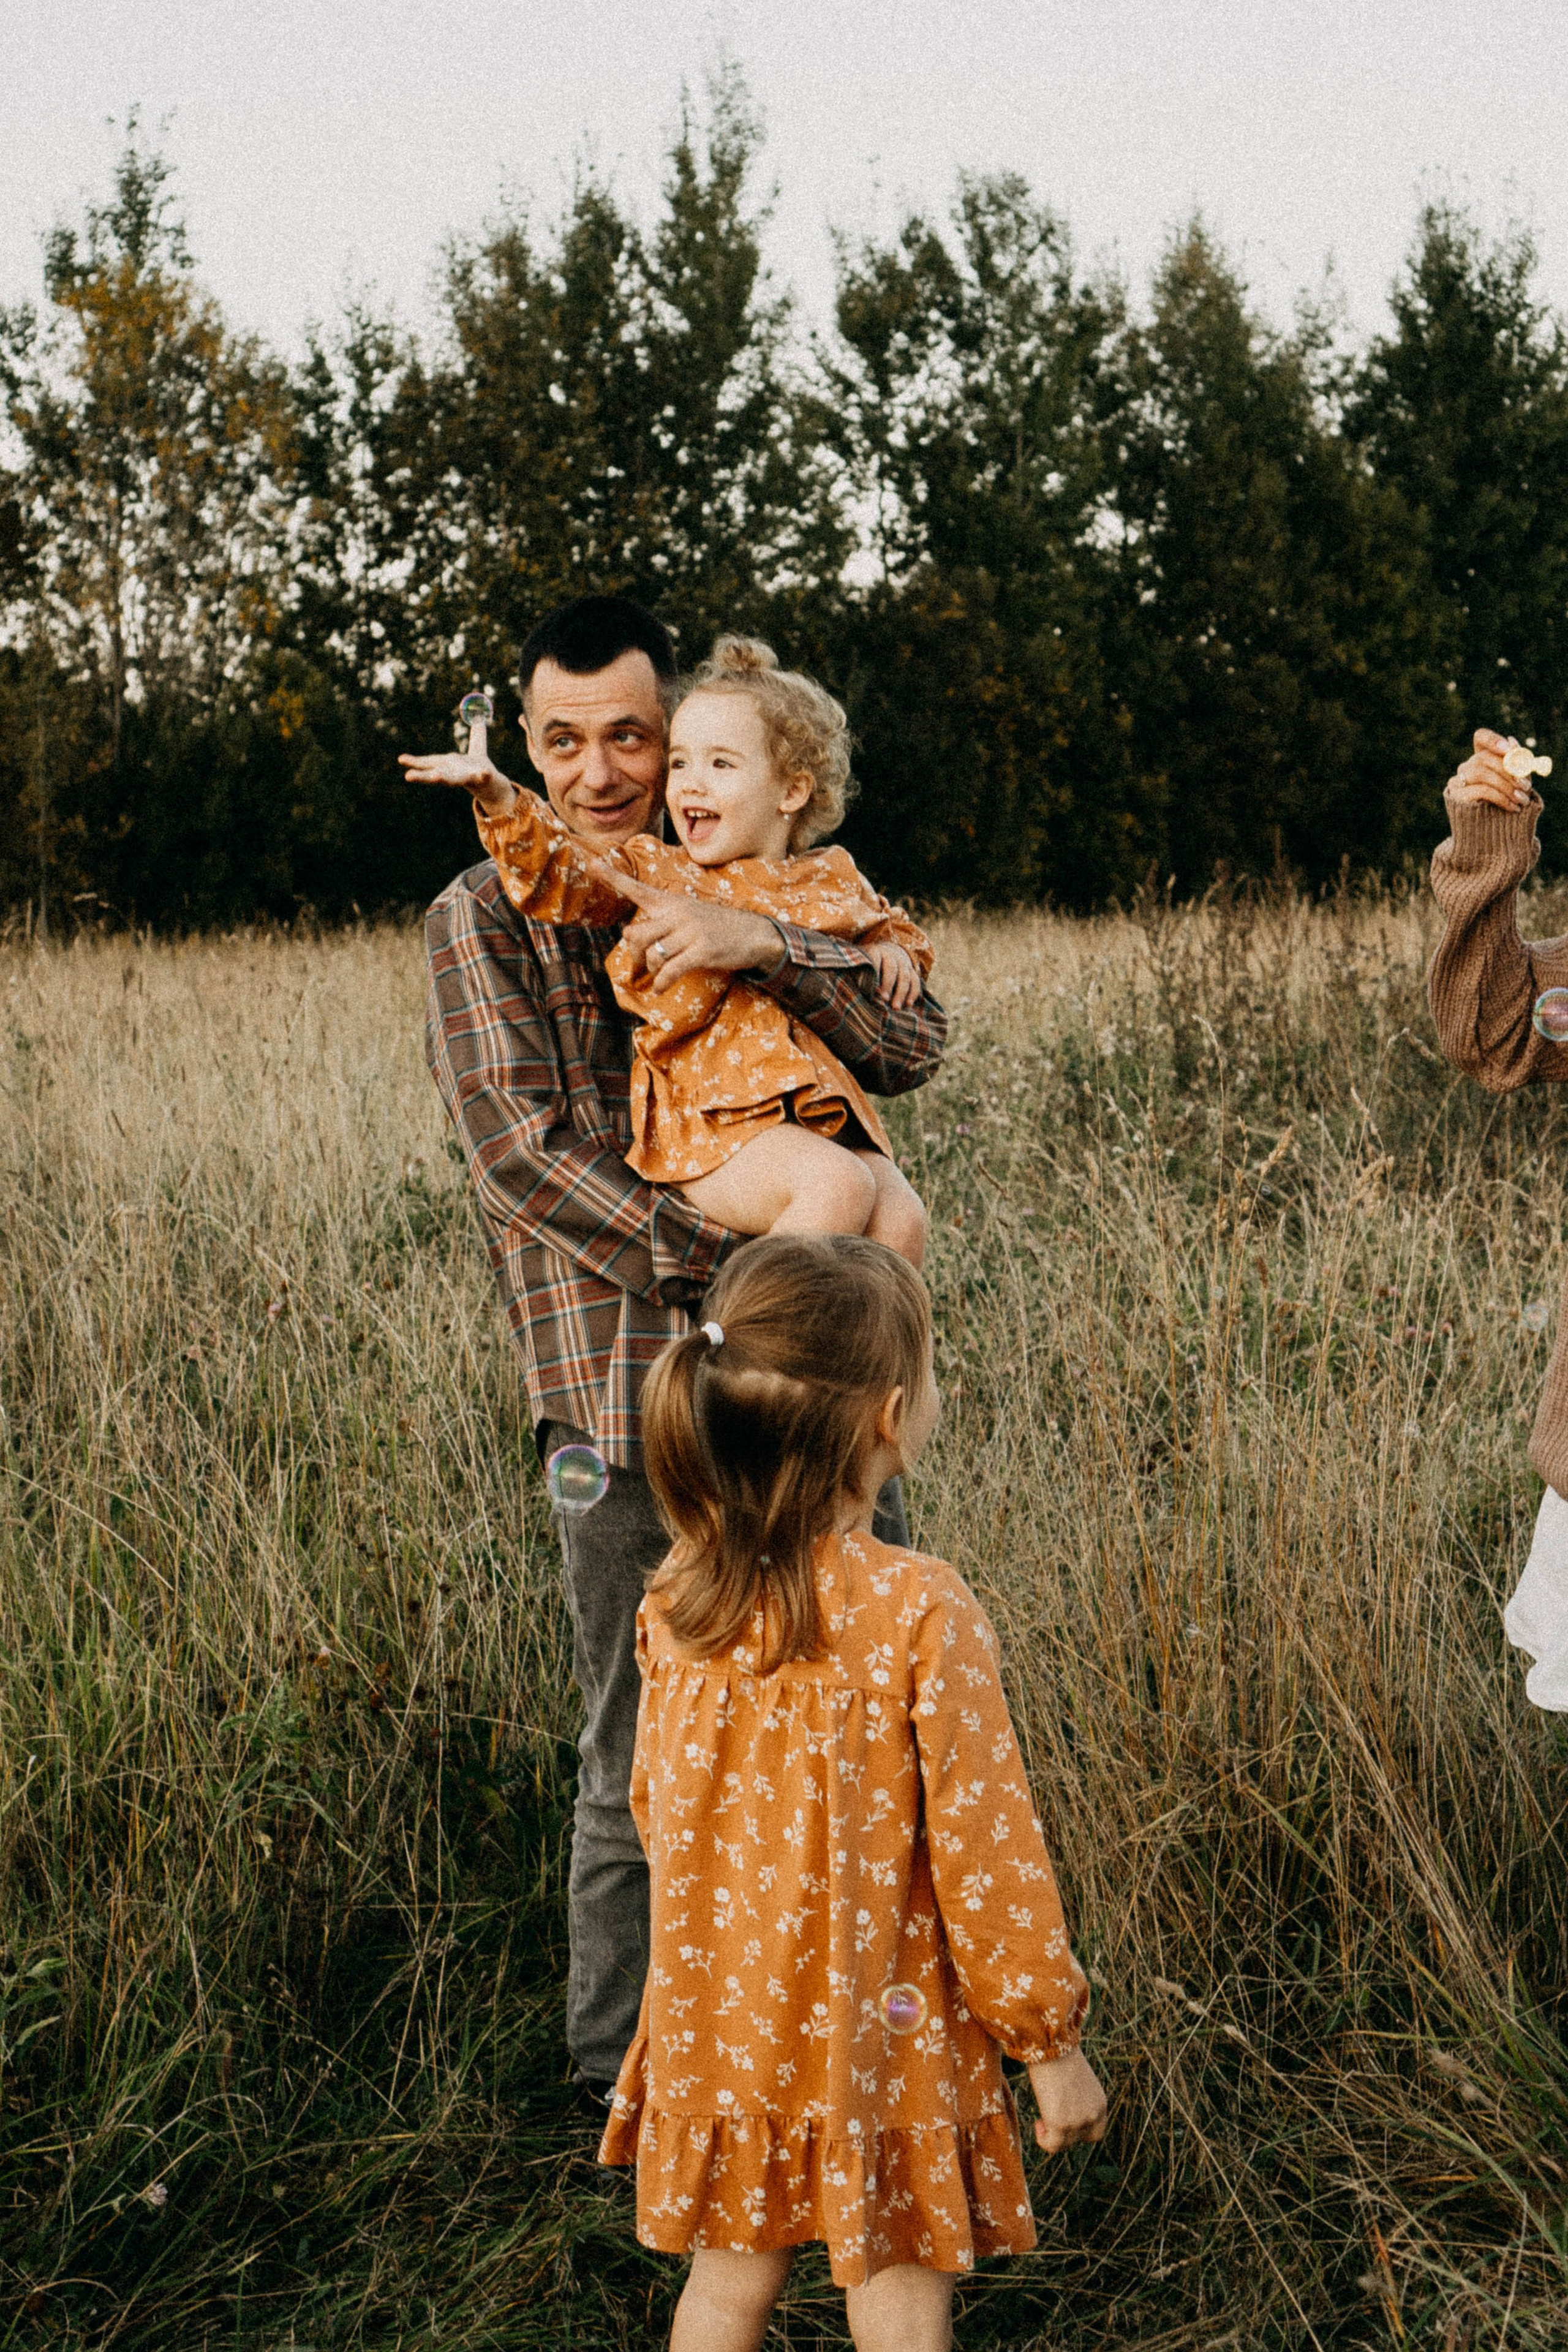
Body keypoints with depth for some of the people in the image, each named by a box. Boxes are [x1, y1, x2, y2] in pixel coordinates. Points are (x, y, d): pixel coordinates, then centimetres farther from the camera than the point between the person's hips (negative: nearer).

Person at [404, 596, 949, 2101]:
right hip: (627, 1392, -4)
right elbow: (525, 1150, -10)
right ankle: (624, 2083, 22)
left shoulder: (742, 901, 12)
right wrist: (736, 1259, -16)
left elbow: (911, 1047, -1)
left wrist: (763, 946, -19)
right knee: (642, 1764, 3)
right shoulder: (484, 918, 1)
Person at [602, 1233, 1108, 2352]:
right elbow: (984, 1849, -18)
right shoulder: (917, 1609, -23)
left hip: (721, 2019, 4)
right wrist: (1052, 2040, -5)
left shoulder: (680, 1597, -8)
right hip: (881, 2034, -4)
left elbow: (657, 1805, 5)